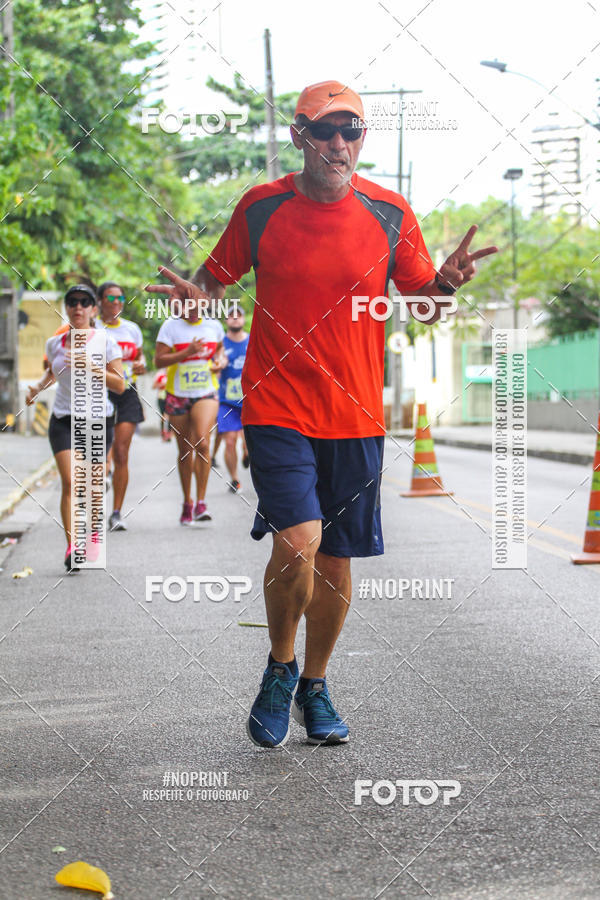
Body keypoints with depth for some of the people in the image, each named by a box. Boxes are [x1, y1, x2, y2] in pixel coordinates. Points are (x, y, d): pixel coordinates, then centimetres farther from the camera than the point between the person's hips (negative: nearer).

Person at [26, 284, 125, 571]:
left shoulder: (105, 343, -3)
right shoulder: (54, 343, 7)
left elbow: (120, 385, -7)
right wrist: (38, 386, 8)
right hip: (63, 419, 1)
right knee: (69, 482, -14)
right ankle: (71, 547, -17)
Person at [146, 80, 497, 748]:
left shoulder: (390, 213, 1)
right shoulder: (260, 208, -2)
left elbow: (421, 304, 8)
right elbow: (218, 276, 11)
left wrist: (445, 284, -14)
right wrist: (194, 291, -12)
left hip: (356, 414, 2)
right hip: (277, 408, -2)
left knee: (336, 557, 8)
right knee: (297, 542, -19)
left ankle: (315, 685, 31)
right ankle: (279, 667, 9)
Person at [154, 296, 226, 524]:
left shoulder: (214, 325, 4)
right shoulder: (170, 326, -5)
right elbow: (159, 360, -11)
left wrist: (220, 361, 1)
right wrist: (187, 352, -22)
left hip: (206, 394, 0)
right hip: (178, 395, 0)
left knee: (202, 442, -21)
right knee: (184, 450, 9)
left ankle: (201, 502, -13)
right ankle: (187, 503, 25)